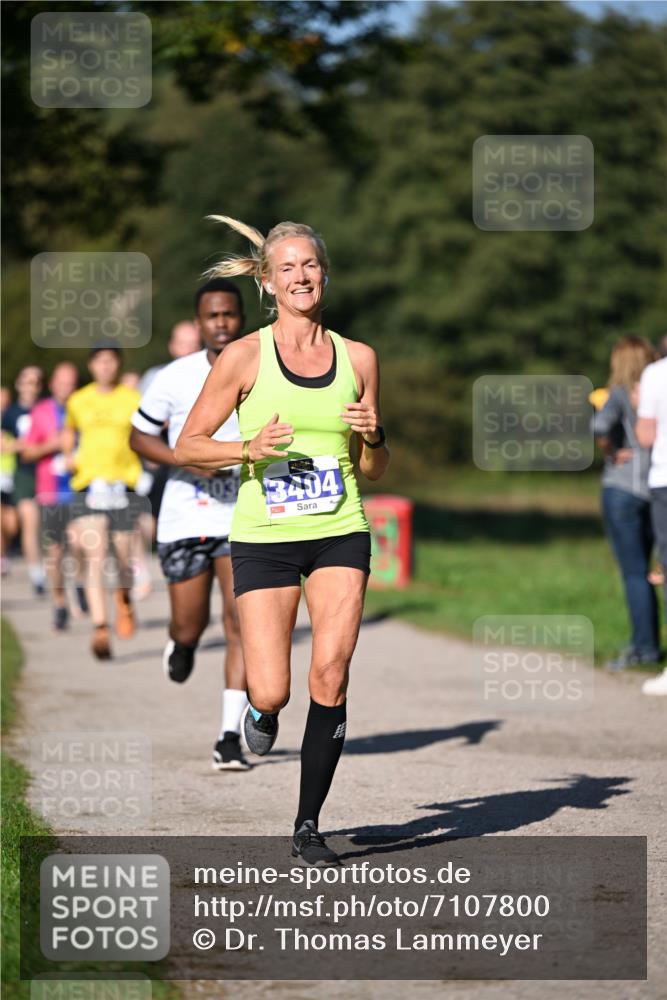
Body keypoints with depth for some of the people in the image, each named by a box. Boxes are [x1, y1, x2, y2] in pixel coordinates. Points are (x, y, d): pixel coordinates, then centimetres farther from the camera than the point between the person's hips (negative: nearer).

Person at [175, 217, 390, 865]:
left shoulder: (357, 358, 7)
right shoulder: (244, 357, -2)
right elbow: (187, 447, 1)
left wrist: (374, 436, -8)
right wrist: (250, 449, -15)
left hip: (340, 536, 2)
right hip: (264, 538, -2)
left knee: (329, 679, -14)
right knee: (271, 693, -9)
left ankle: (308, 825, 0)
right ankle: (260, 711, 31)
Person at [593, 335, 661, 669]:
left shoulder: (621, 395, -10)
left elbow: (600, 425, -28)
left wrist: (610, 451, -11)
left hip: (622, 488, -6)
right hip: (653, 488, 6)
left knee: (634, 572, -2)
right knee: (641, 570, 15)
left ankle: (645, 646, -1)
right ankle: (647, 640, 17)